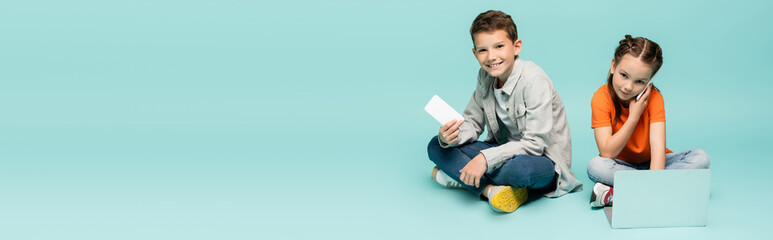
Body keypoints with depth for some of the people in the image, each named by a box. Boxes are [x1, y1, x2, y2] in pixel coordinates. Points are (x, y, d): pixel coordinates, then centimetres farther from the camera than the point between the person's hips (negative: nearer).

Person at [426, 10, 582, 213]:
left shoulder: (534, 80, -22)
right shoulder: (485, 77, 0)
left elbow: (535, 143, -26)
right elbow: (472, 122, 7)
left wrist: (486, 158, -32)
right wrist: (449, 137, -17)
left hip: (544, 160, -7)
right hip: (506, 150, 7)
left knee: (521, 167, -43)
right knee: (437, 146, -7)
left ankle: (458, 175, -16)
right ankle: (490, 189, -27)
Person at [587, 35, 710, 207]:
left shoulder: (653, 98, -15)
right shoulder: (601, 98, -18)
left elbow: (658, 146, -26)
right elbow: (607, 153, -22)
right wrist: (634, 116, -25)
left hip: (651, 163, 2)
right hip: (620, 165, -2)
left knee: (700, 158, -21)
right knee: (595, 166, -34)